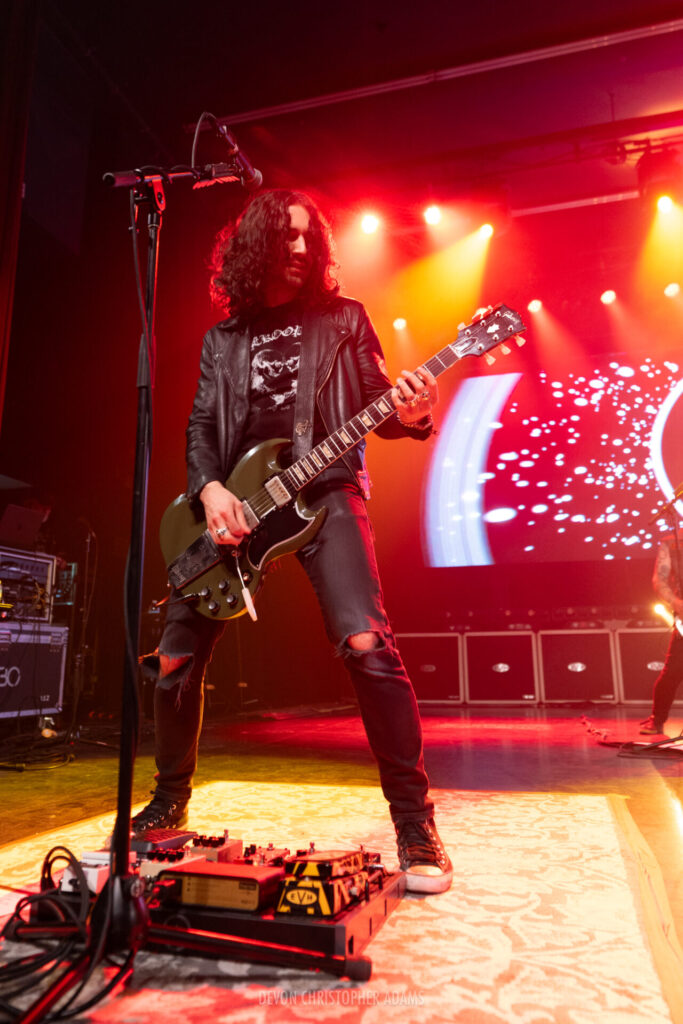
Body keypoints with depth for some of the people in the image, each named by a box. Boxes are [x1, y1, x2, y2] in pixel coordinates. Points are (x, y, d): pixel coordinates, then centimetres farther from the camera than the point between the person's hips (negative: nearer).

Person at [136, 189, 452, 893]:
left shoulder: (342, 319, 13)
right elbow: (200, 428, 12)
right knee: (174, 660, 2)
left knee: (366, 644, -23)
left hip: (322, 487, -3)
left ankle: (414, 823, -6)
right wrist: (209, 489, -8)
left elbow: (374, 405, 7)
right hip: (233, 502, 4)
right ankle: (170, 803, 26)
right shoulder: (222, 339, 19)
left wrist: (408, 415, -17)